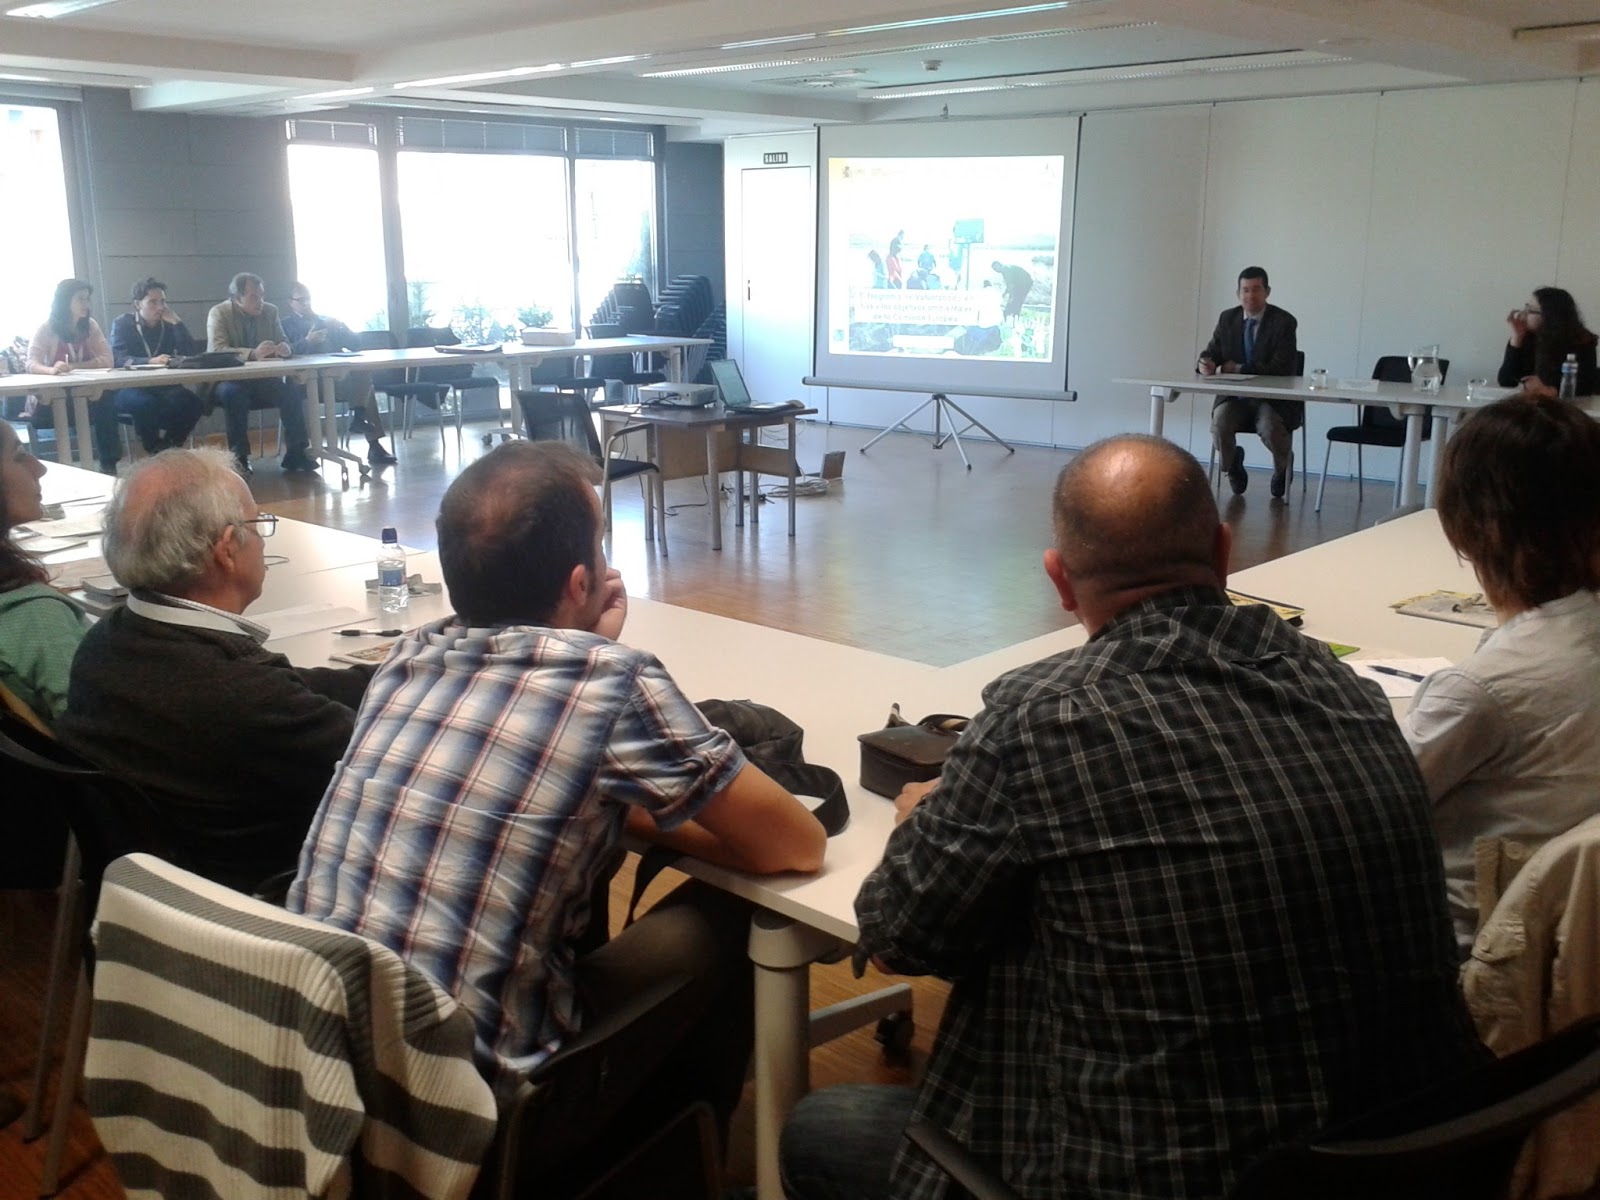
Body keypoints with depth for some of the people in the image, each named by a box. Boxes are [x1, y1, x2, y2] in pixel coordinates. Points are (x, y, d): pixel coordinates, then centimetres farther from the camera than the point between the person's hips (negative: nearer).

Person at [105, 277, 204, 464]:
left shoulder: (168, 325, 11)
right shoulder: (122, 324, -1)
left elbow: (194, 353, -1)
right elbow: (119, 359, -18)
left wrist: (177, 323, -8)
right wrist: (151, 361, -36)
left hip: (163, 387, 3)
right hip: (129, 389, -3)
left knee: (191, 402, -28)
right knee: (146, 404, -37)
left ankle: (169, 447, -9)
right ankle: (155, 451, -15)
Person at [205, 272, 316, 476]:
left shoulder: (270, 311, 7)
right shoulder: (219, 313, -6)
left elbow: (284, 343, 10)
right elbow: (216, 350, -20)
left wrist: (284, 348, -18)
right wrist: (253, 354, -35)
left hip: (263, 380, 4)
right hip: (230, 381, -4)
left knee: (292, 392, -24)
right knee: (235, 394, -36)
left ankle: (296, 452, -15)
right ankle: (238, 456, -26)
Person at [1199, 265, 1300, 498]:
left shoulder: (1284, 322, -7)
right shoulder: (1227, 318, 6)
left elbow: (1281, 368, -15)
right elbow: (1211, 352, 6)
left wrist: (1239, 368, -18)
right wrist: (1205, 363, -21)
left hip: (1273, 398, -3)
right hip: (1235, 396, 3)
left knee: (1270, 428, -33)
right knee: (1220, 421, -29)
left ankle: (1282, 469, 7)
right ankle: (1232, 466, 7)